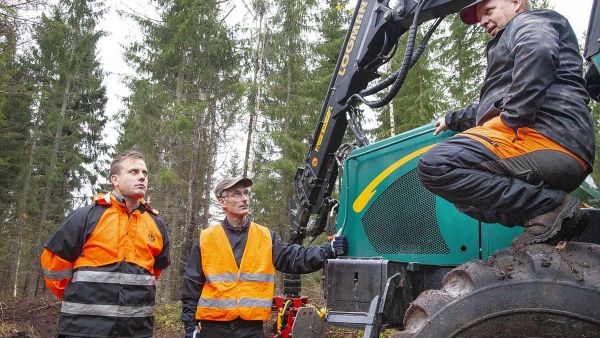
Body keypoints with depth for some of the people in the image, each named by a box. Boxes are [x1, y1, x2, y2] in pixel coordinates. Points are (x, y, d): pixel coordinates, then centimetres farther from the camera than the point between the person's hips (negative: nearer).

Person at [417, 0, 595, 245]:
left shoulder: (531, 21, 10)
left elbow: (538, 53, -17)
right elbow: (491, 106, 46)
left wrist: (513, 119, -20)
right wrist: (452, 120, 45)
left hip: (544, 136, -10)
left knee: (434, 166, -23)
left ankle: (551, 205, -21)